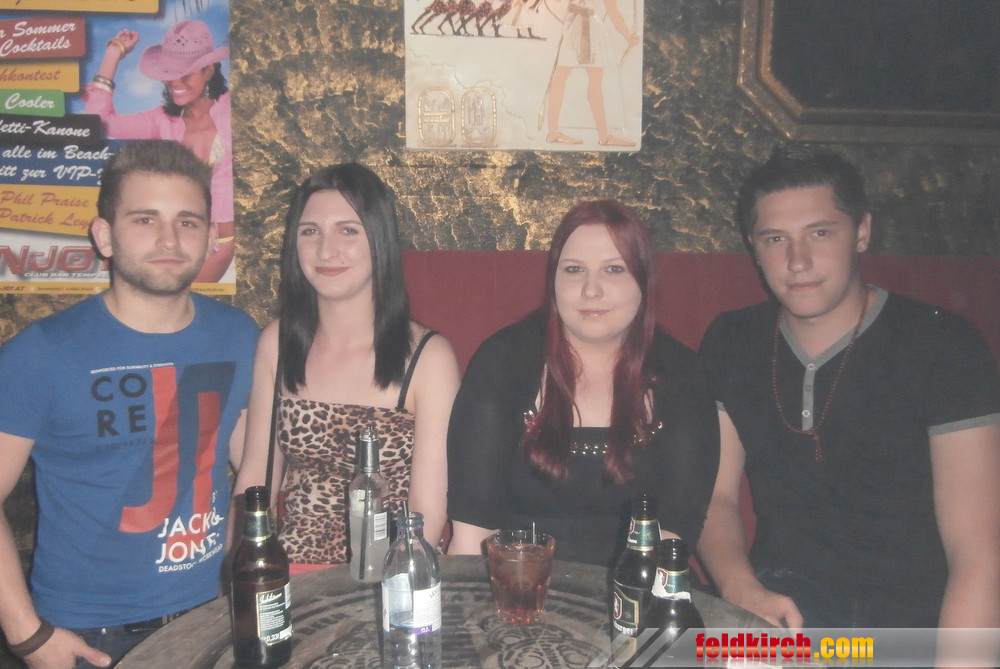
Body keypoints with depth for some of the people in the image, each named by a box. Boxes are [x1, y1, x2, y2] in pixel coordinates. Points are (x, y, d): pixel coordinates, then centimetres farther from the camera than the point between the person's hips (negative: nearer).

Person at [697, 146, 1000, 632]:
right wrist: (741, 588, -16)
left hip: (917, 618, -1)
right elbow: (716, 495, 4)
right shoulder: (731, 345, 4)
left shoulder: (944, 347, -9)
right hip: (780, 606, 2)